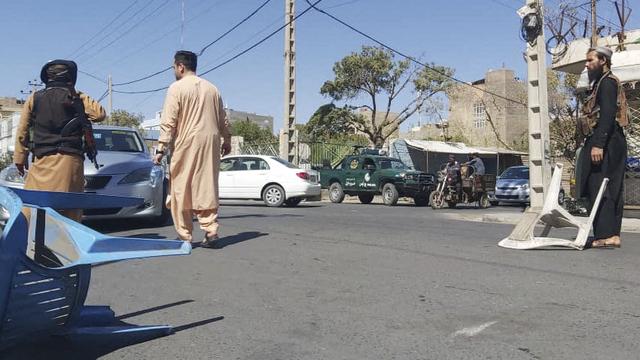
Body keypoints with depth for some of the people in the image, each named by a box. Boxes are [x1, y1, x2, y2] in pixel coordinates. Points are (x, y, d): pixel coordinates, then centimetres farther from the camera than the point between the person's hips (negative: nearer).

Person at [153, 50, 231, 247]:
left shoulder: (177, 88, -4)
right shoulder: (211, 88, 13)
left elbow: (168, 122, -9)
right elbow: (223, 119, 19)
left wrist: (161, 149, -9)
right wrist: (227, 140, 30)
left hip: (186, 144, -5)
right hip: (210, 143, 5)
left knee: (181, 191, 3)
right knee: (207, 188, 9)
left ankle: (185, 236, 7)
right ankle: (210, 229, -1)